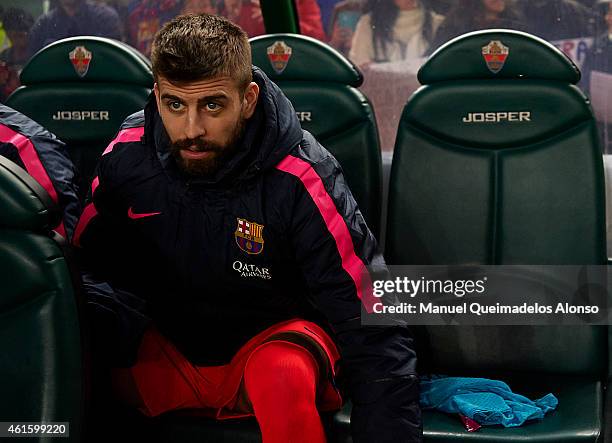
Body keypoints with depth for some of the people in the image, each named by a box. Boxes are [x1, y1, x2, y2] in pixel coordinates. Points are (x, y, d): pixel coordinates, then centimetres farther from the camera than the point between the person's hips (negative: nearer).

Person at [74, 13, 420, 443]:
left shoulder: (299, 178, -22)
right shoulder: (127, 155, -12)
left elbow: (374, 328, -19)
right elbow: (92, 263, 0)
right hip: (168, 353, 3)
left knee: (283, 373, -38)